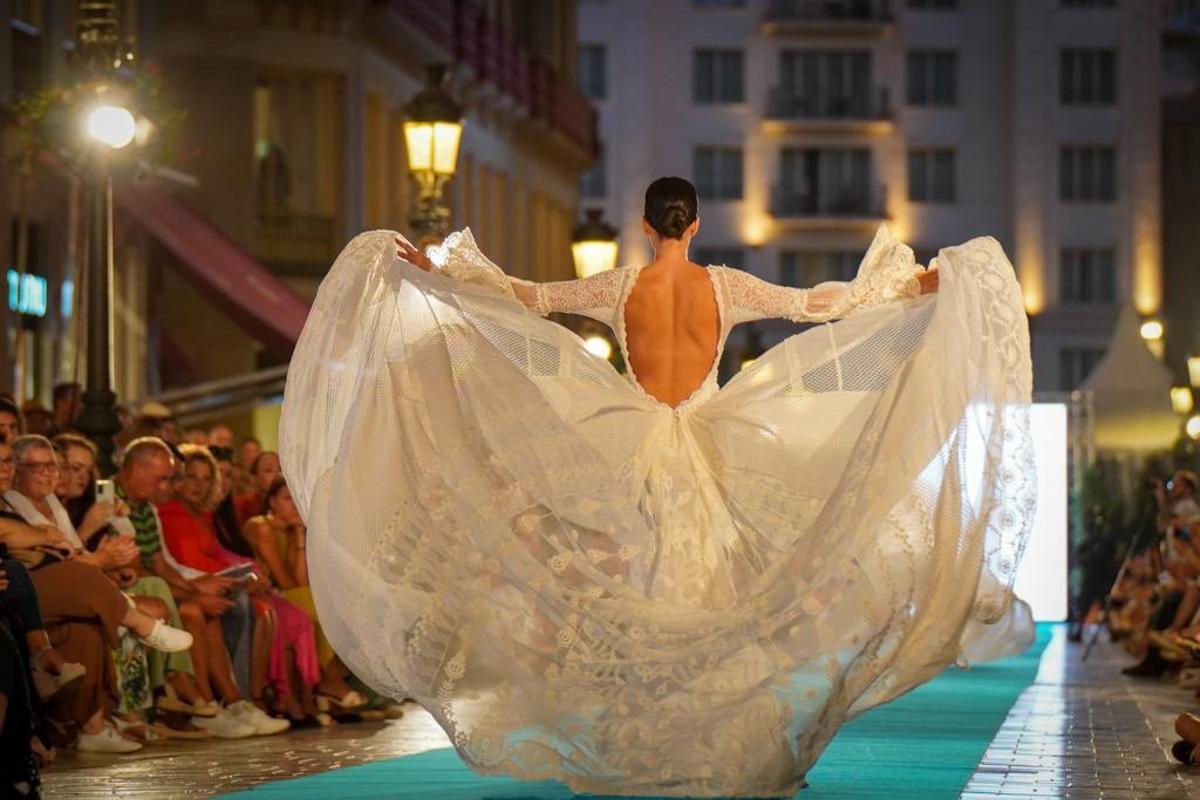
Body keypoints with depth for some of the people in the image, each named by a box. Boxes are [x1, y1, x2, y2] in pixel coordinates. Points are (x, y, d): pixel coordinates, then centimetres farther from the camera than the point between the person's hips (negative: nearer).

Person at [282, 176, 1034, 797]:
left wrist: (436, 272, 9)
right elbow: (818, 306, -1)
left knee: (637, 594, 7)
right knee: (712, 587, 6)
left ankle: (640, 739, 5)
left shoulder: (621, 286, -5)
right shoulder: (726, 286, -5)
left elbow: (527, 297, 1)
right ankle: (713, 737, 3)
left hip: (637, 454, 0)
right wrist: (914, 289, 6)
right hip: (711, 454, 0)